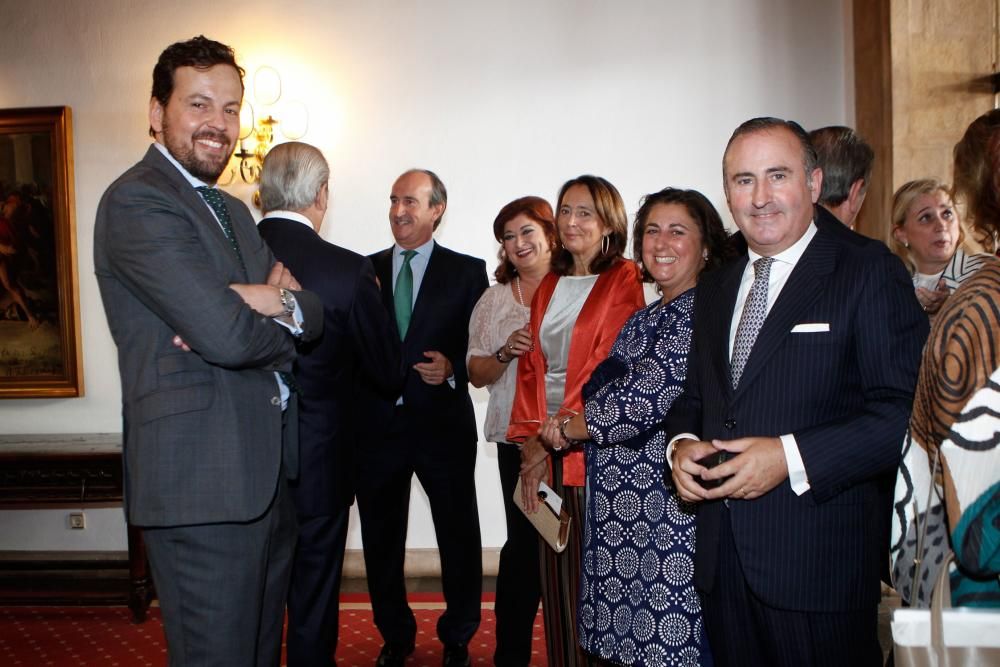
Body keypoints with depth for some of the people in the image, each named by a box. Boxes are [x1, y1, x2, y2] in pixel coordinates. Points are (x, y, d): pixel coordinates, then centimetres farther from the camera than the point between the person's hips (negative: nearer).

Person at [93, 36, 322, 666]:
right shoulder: (137, 201, -11)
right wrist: (276, 310, -1)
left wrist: (280, 301, -13)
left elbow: (314, 314, 9)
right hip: (204, 479, -9)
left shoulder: (233, 210, 18)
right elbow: (228, 335, -23)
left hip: (267, 472, 9)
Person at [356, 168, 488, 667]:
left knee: (459, 534, 9)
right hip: (377, 424, 2)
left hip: (443, 423, -2)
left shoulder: (467, 271, 2)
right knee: (381, 537, 13)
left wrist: (453, 367, -18)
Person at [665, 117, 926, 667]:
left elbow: (903, 412, -15)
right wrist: (682, 444, -2)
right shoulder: (714, 288, 14)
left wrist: (792, 457, -22)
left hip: (819, 560, -5)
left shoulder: (870, 271, -7)